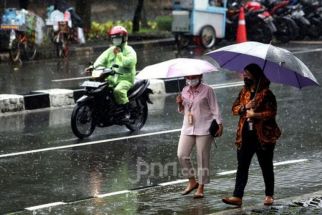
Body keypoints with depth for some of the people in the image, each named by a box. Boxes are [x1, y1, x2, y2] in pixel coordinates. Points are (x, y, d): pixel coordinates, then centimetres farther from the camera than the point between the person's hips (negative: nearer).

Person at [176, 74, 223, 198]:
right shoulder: (185, 91, 12)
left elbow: (214, 109, -3)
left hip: (203, 129, -5)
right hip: (187, 128, 5)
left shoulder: (207, 90, -3)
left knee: (202, 158, -2)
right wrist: (180, 104, 0)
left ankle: (200, 188, 3)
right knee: (181, 155, -6)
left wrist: (219, 124, -11)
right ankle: (192, 181, 10)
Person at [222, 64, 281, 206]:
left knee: (266, 167, 7)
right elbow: (234, 109, 9)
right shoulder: (244, 92, 12)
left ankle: (269, 195, 20)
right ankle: (237, 196, -5)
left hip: (263, 136, -5)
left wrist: (255, 115, -21)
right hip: (245, 135, 5)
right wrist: (245, 106, -10)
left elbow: (272, 112, -13)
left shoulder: (266, 93, -7)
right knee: (242, 166, -2)